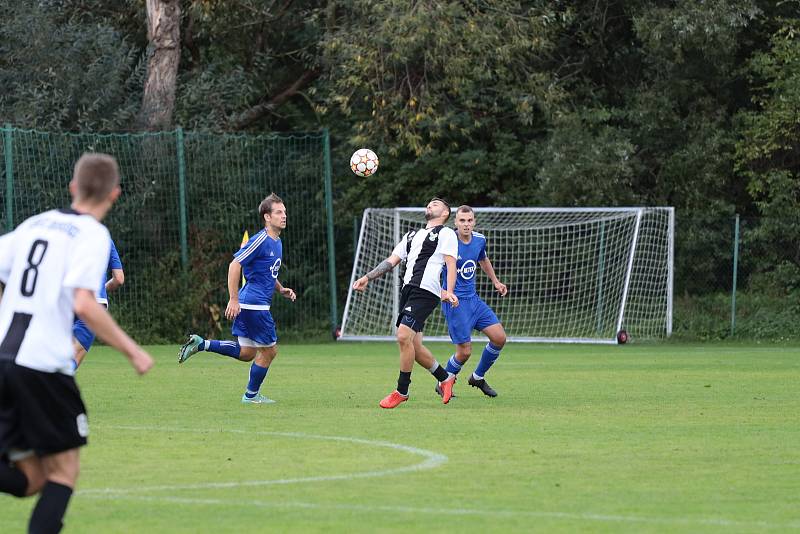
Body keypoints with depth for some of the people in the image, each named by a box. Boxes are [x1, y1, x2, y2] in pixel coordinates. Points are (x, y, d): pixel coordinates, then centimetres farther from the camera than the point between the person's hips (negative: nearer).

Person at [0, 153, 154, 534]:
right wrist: (132, 351, -8)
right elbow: (84, 305, -17)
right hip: (43, 363, -6)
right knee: (63, 470, 9)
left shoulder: (34, 224, 16)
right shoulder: (92, 235, -4)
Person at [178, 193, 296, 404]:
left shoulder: (277, 243, 14)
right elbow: (235, 265, -20)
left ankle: (201, 344, 13)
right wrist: (233, 300, -22)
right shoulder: (260, 240, -16)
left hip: (251, 304, 10)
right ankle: (251, 395, 15)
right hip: (254, 305, -10)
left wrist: (281, 289, 11)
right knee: (269, 351, 1)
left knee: (246, 353, 12)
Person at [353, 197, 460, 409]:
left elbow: (451, 264, -7)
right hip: (408, 289, 8)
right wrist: (367, 278, 15)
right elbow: (391, 261, 26)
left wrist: (448, 292, -21)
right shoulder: (412, 235, 28)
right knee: (414, 345, 4)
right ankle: (445, 378, 23)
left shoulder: (445, 233, 5)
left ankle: (402, 391, -7)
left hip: (425, 291, -8)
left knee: (404, 336, -17)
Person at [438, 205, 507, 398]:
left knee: (499, 337, 1)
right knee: (464, 352, -9)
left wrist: (495, 281, 31)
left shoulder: (480, 239, 3)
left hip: (473, 299, 7)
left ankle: (478, 377, 22)